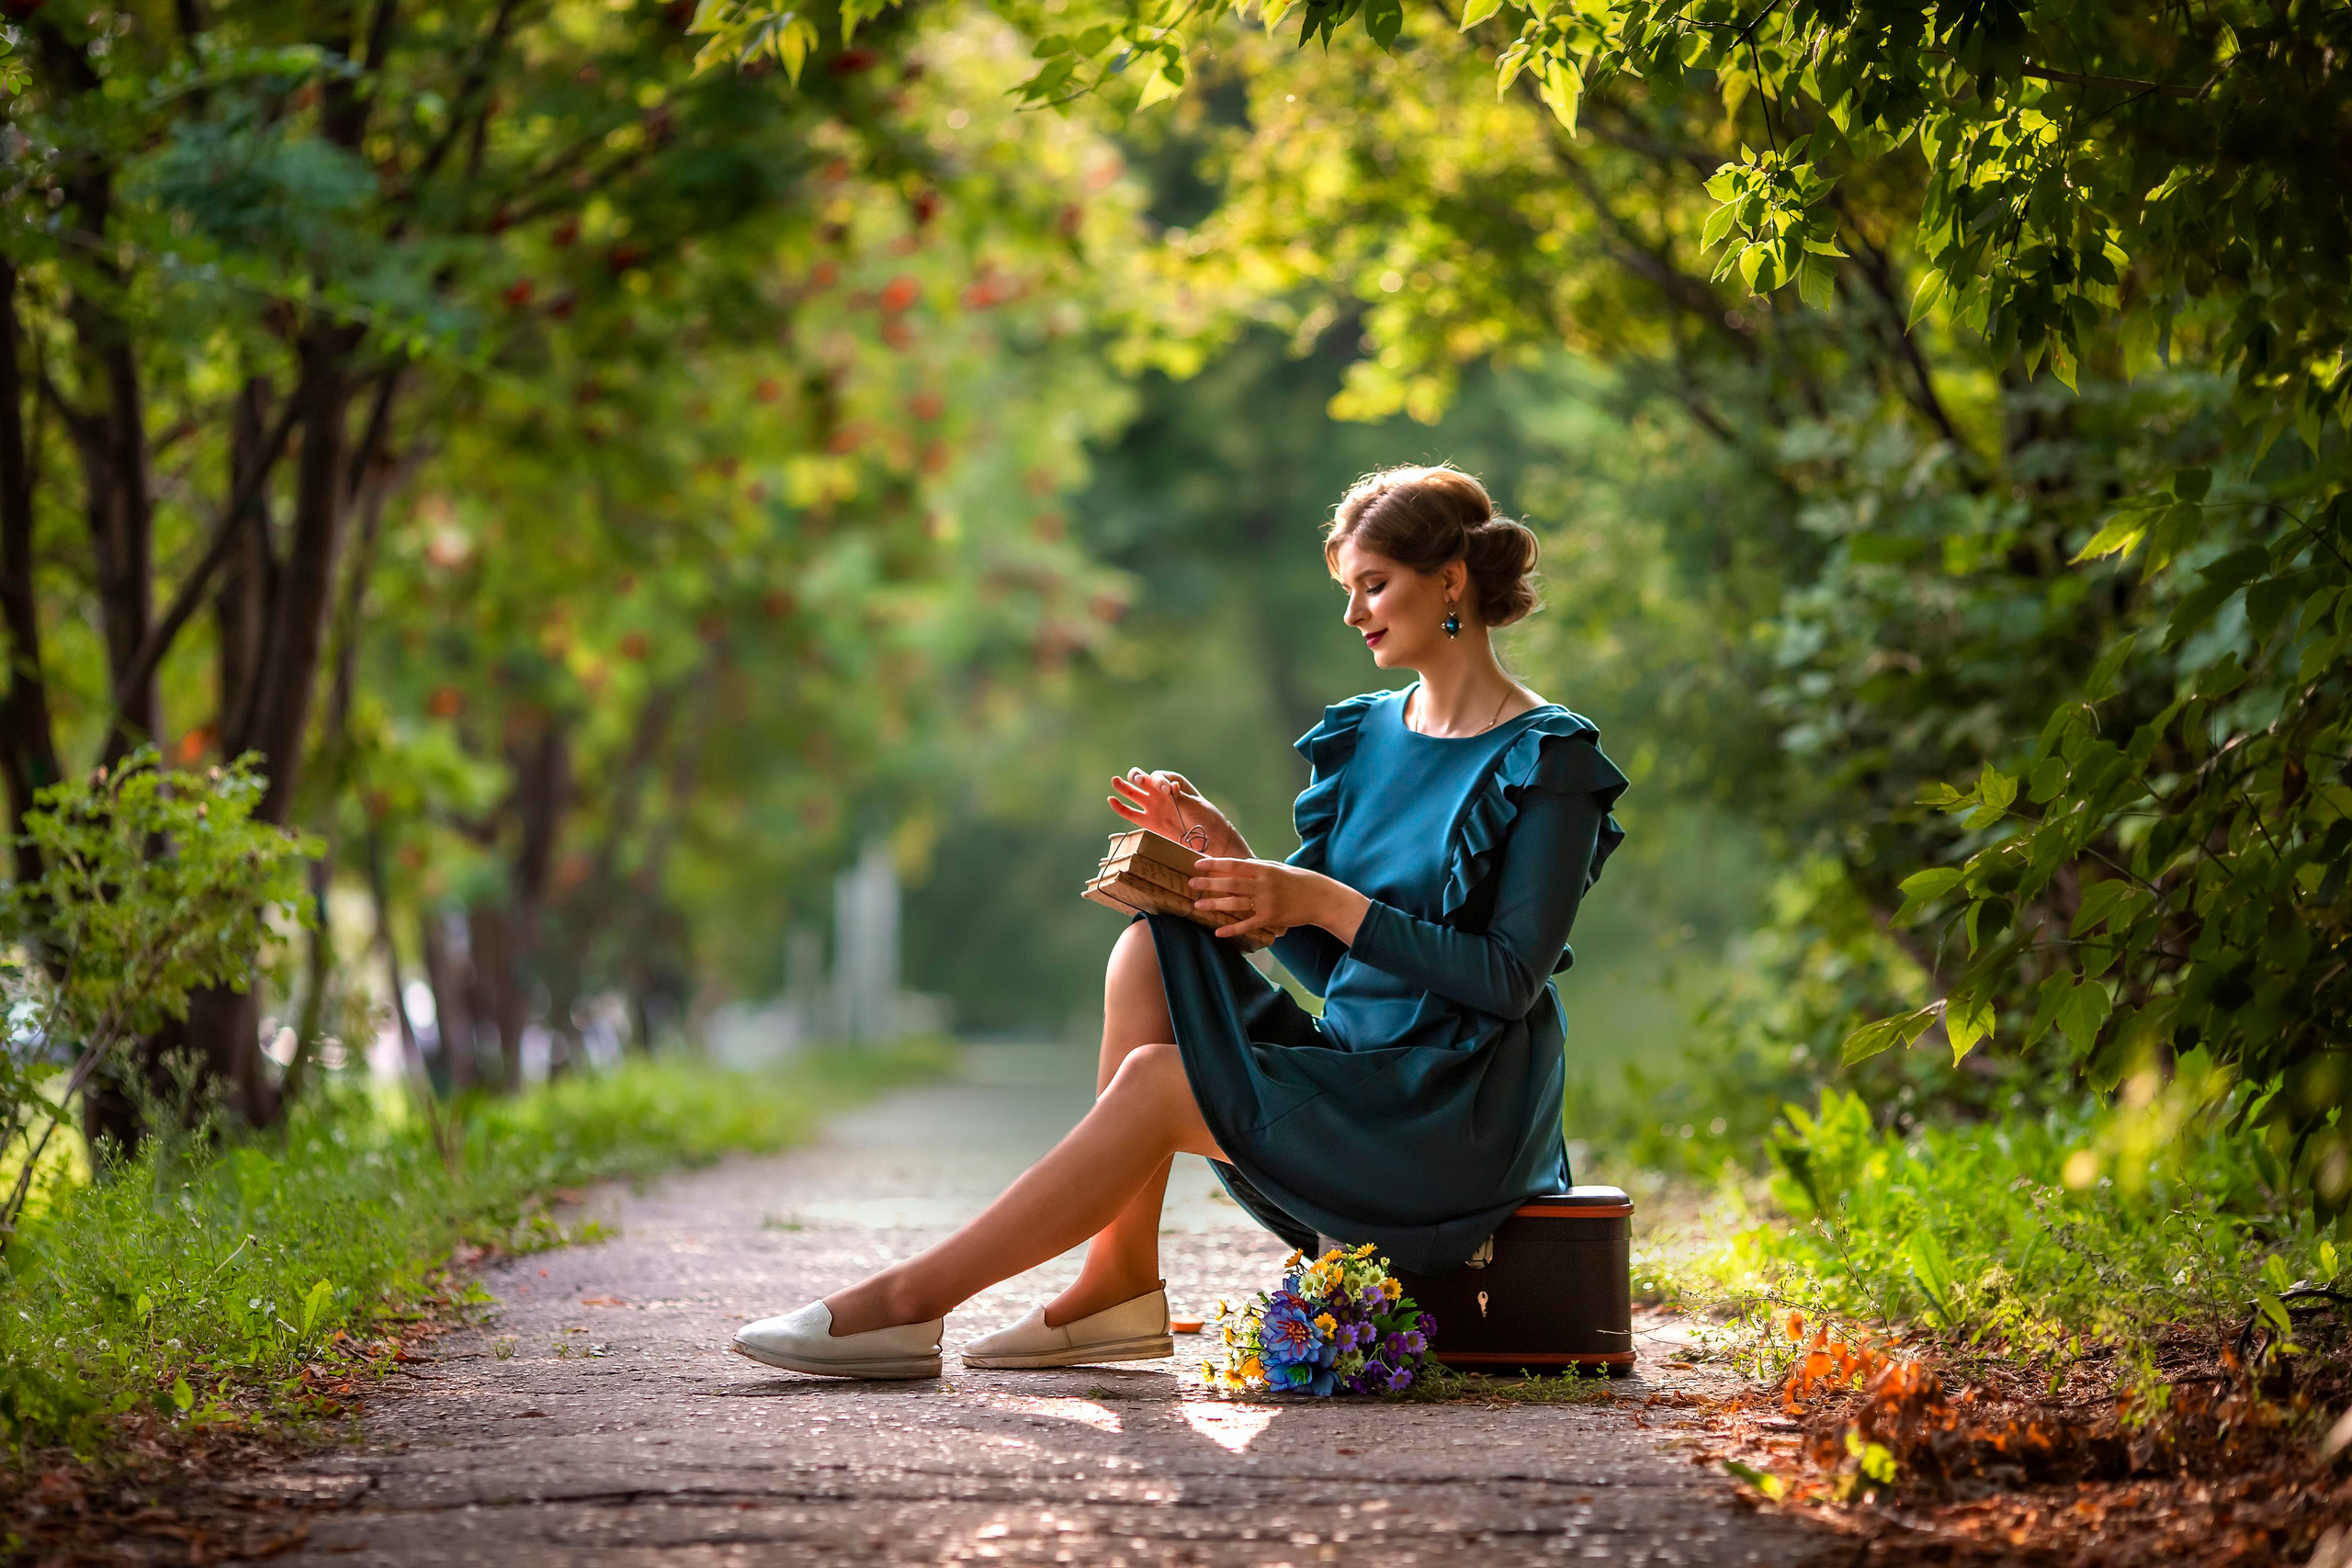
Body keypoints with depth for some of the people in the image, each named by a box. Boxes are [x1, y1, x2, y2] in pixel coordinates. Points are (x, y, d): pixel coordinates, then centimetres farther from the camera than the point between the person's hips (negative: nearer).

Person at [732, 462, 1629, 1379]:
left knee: (1157, 1081, -22)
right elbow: (1326, 963, 13)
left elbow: (1512, 980, -16)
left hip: (1462, 1120, -7)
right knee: (1149, 952, -11)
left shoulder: (1548, 761, -8)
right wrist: (1230, 854, -2)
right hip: (1355, 1077, 8)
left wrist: (1324, 900, -19)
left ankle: (910, 1302, -18)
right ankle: (1119, 1286, -13)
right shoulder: (1365, 735, 14)